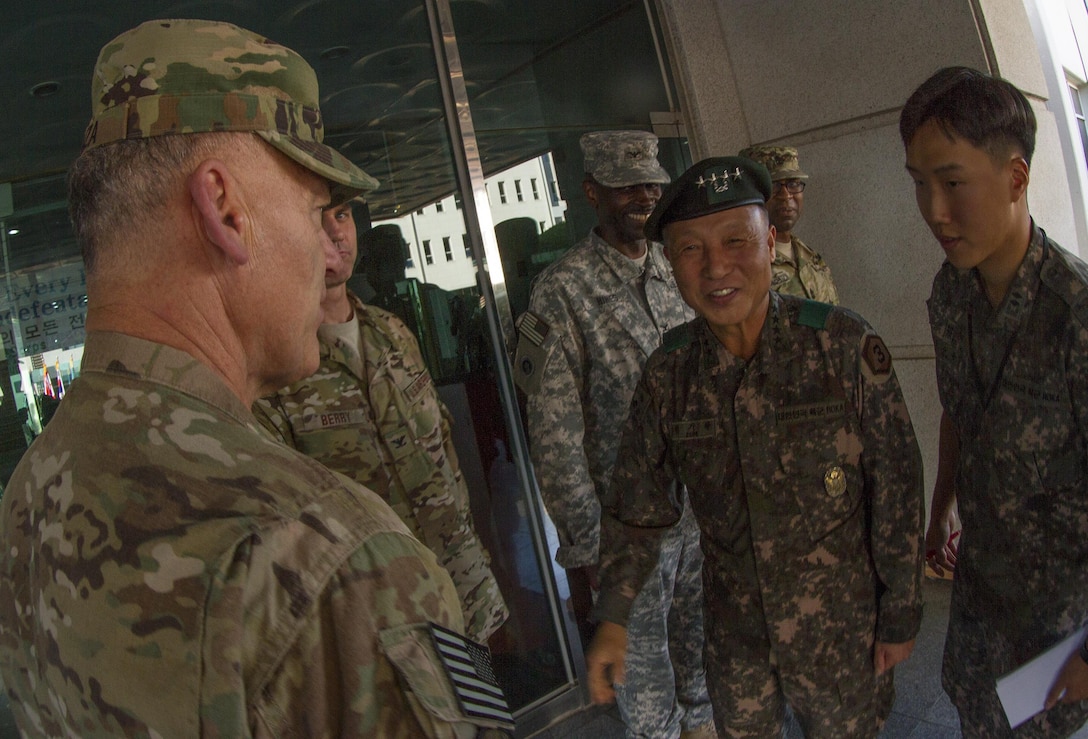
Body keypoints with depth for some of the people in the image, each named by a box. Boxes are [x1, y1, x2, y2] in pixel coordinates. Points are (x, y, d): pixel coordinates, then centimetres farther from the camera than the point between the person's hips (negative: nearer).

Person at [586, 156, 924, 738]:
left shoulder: (843, 346, -18)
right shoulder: (667, 373, -11)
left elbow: (895, 488, -10)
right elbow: (638, 504, -2)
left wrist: (900, 614, -5)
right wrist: (612, 618, -5)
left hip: (840, 624, -2)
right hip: (735, 629, 2)